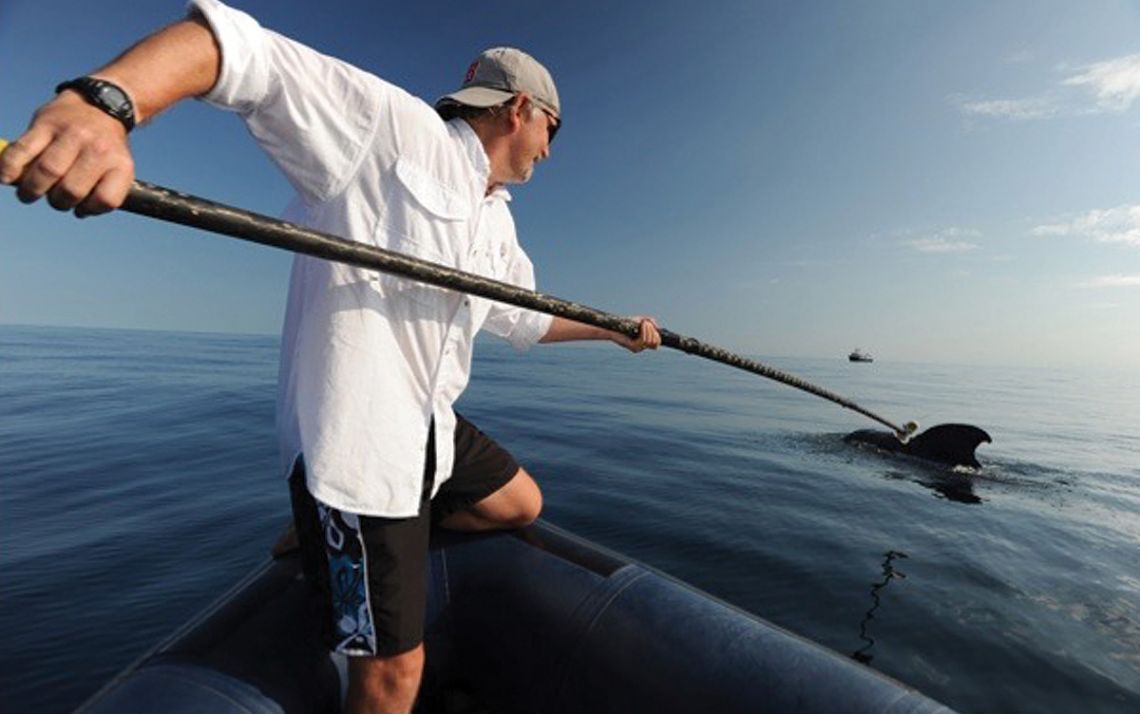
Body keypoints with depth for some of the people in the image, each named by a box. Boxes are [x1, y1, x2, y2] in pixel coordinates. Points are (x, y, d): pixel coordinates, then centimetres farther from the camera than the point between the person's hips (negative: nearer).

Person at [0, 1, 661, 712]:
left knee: (521, 504, 26)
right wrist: (101, 101, -39)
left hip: (433, 429, 9)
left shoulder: (500, 222, 15)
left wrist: (613, 329, 32)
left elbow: (526, 315, 26)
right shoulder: (397, 125, -11)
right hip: (355, 441, -9)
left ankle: (368, 544, 35)